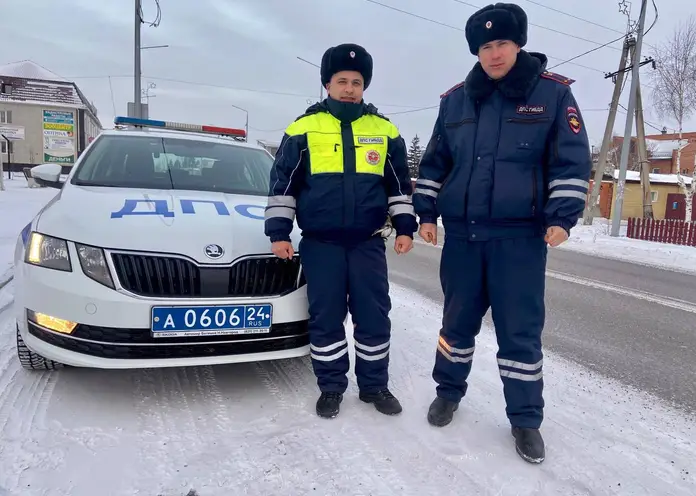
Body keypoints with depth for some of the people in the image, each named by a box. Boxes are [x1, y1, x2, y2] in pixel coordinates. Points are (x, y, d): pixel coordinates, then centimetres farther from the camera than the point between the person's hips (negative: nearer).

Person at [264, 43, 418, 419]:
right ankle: (331, 388, 22)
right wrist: (279, 232, -2)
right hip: (320, 244, -1)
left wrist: (404, 227, 5)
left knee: (374, 316, 6)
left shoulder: (385, 131, 6)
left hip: (369, 243, 2)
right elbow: (283, 184, 3)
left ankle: (374, 385, 23)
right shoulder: (303, 129, 1)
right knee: (326, 318, 6)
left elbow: (399, 185, 12)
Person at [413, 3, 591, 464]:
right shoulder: (456, 100, 9)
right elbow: (434, 163, 14)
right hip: (462, 234, 3)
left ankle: (526, 419, 20)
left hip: (521, 236, -2)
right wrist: (426, 213, 8)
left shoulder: (553, 93, 1)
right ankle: (449, 391, 33)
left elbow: (572, 161, 0)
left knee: (521, 330, 3)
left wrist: (562, 217, -10)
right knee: (458, 320, 13)